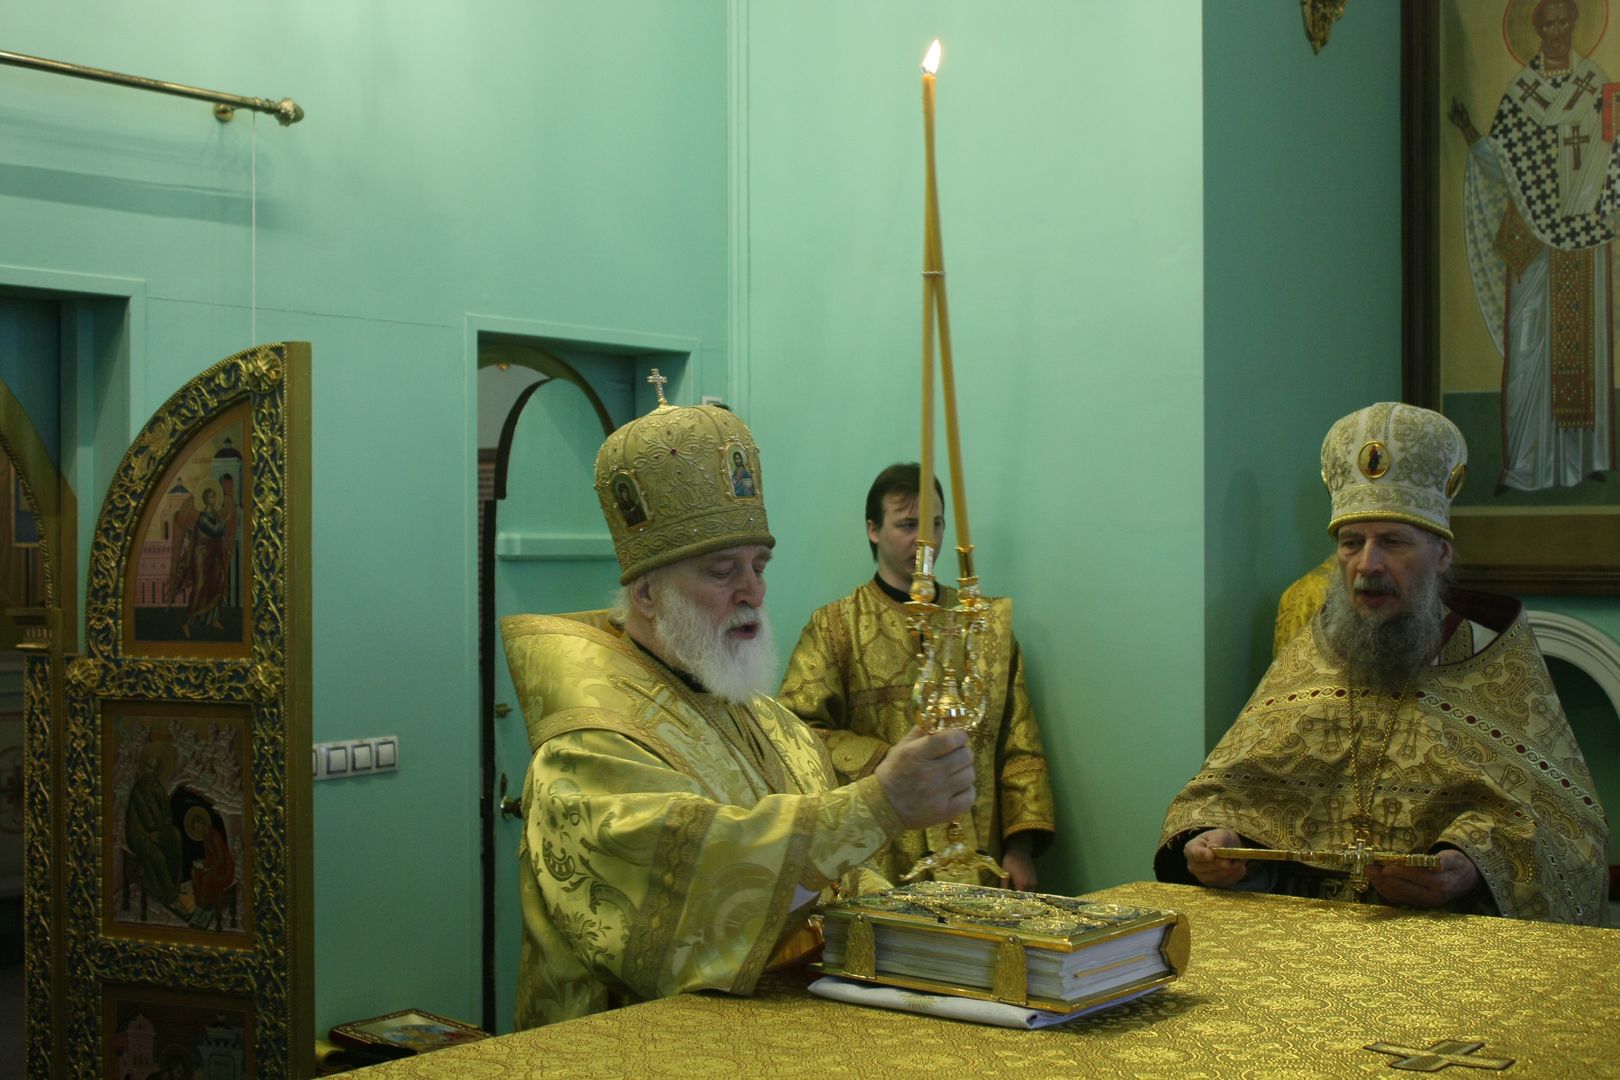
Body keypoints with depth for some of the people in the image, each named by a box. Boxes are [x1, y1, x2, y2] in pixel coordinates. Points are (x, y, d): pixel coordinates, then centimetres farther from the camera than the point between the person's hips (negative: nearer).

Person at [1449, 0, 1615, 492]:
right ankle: (1525, 463, 2)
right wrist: (1470, 134, -13)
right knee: (1528, 345, -3)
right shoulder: (1520, 90, 3)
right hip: (1532, 233, -1)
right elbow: (1503, 163, 1)